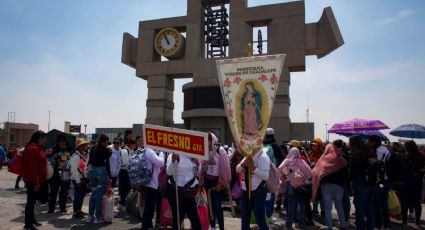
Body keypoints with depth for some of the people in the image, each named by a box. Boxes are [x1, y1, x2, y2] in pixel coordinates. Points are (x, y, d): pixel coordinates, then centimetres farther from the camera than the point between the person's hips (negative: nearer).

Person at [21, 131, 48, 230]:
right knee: (31, 201, -3)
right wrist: (36, 182, -22)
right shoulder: (33, 149, -18)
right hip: (32, 180, -10)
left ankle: (32, 220, 31)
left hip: (35, 180, 10)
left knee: (32, 200, 19)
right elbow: (32, 167, -23)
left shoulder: (36, 148, 15)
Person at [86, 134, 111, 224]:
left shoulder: (93, 148, 11)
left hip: (92, 170, 6)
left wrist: (91, 169, 18)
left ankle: (90, 216, 18)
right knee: (99, 194, 0)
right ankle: (98, 217, 7)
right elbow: (107, 163, -6)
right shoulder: (106, 150, -6)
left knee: (94, 193, 15)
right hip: (102, 170, -6)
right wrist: (109, 176, -2)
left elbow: (89, 161, 12)